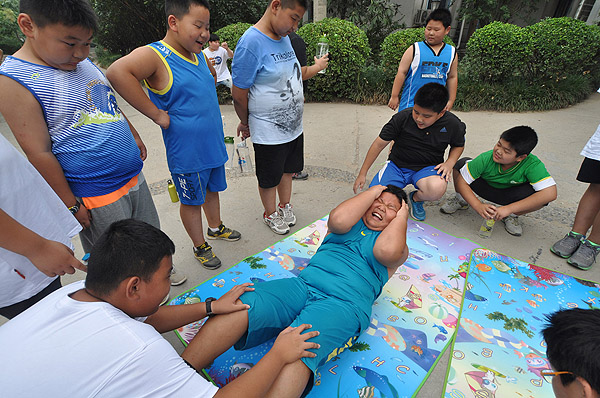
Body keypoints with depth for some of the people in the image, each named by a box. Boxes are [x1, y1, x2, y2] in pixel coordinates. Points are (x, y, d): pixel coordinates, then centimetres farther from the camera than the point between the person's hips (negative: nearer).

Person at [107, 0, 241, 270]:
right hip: (187, 153, -7)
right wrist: (157, 114, -30)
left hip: (213, 145, 7)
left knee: (212, 189, 23)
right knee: (192, 201, 10)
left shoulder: (199, 55, 7)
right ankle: (200, 246, 30)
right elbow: (117, 71, -35)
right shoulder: (154, 55, -17)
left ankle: (215, 227, 46)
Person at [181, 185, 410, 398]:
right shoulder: (353, 222, 23)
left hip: (344, 303, -3)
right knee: (236, 308, -20)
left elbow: (386, 251, -11)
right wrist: (375, 190, 12)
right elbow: (338, 220, -3)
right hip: (303, 284, 4)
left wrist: (402, 215, 9)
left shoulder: (398, 245, 16)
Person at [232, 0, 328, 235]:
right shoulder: (251, 43, -21)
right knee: (269, 177, 12)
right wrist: (245, 123, -3)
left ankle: (285, 205, 45)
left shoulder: (284, 37, 6)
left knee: (288, 168, 22)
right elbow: (239, 93, -15)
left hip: (293, 125, 8)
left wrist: (315, 68, 7)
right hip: (268, 131, -7)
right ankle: (270, 213, 37)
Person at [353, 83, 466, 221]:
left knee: (437, 188, -37)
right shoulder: (402, 117, -15)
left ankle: (416, 198, 1)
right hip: (397, 165, 0)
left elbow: (458, 145, 13)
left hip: (427, 168, 1)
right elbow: (380, 143, -8)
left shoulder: (453, 125, -10)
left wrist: (450, 163, -10)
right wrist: (362, 173, -6)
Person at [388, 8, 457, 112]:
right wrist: (394, 96, -5)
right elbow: (402, 72, -4)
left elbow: (452, 77, 14)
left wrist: (451, 101, 14)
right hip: (411, 103, -4)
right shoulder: (414, 49, -6)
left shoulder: (451, 53, 6)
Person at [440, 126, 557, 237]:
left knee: (539, 194, -34)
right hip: (486, 188, 0)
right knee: (461, 164, -27)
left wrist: (509, 209, -41)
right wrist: (478, 206, -37)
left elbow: (550, 193, -39)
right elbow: (461, 181, -26)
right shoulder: (486, 158, -30)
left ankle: (511, 216, 0)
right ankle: (461, 200, 2)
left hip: (509, 195, 0)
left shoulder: (533, 165, -31)